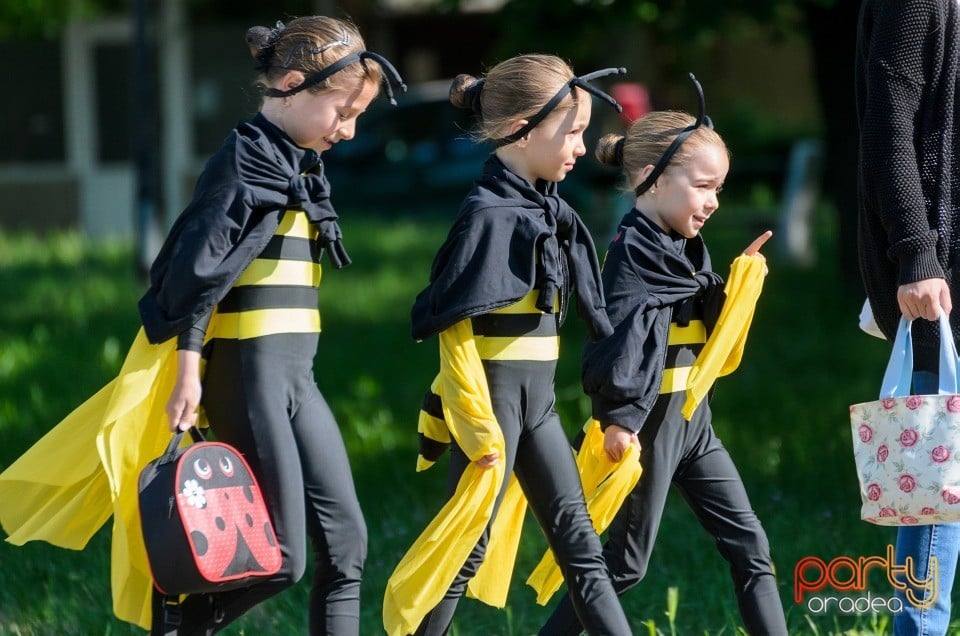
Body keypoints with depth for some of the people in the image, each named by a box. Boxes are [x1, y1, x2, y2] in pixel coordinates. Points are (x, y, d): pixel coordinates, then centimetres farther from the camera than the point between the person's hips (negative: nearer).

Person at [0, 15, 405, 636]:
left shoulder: (299, 166, 15)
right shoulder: (246, 159, -12)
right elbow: (199, 270, -15)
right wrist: (187, 373, -18)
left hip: (294, 375, 9)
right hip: (249, 373, -9)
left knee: (345, 538, 3)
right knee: (282, 556, -8)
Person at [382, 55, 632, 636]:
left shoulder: (550, 211, 10)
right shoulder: (490, 214, -16)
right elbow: (455, 328, -18)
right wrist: (479, 429, -20)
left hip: (536, 399, 9)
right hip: (492, 396, -9)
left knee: (579, 543, 9)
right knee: (466, 548, -3)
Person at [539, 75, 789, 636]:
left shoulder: (684, 248, 12)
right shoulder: (635, 249, -17)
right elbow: (624, 336, -26)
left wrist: (741, 279, 10)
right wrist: (619, 417, -33)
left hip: (693, 420, 9)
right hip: (653, 421, -9)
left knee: (751, 547, 7)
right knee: (626, 562, -1)